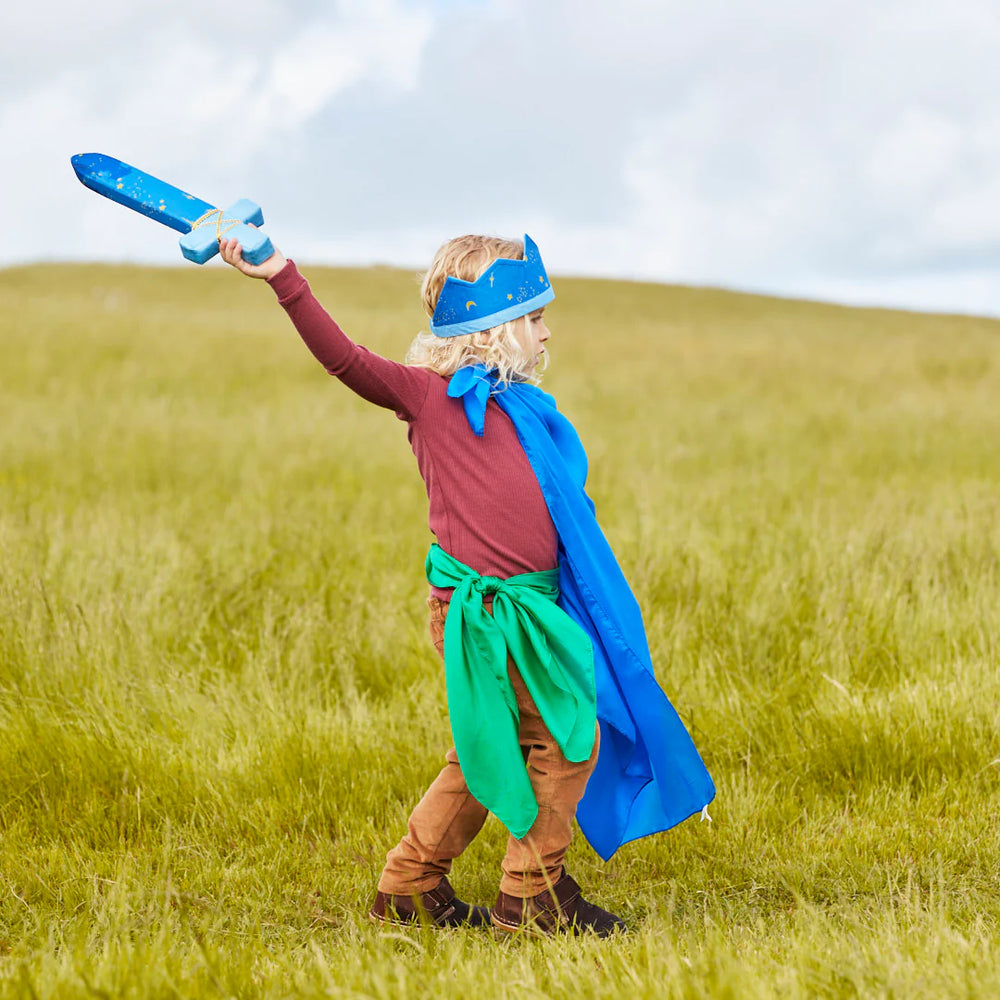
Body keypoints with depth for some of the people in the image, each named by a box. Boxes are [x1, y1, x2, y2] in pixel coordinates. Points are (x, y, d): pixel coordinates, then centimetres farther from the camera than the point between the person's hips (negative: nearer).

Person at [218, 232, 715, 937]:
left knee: (485, 756, 16)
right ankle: (533, 895, 9)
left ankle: (411, 887, 27)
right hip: (477, 605, -8)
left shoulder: (519, 407, 14)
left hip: (525, 605, 8)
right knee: (568, 737, -3)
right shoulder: (430, 393, -9)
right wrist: (285, 280, -32)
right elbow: (347, 358, -21)